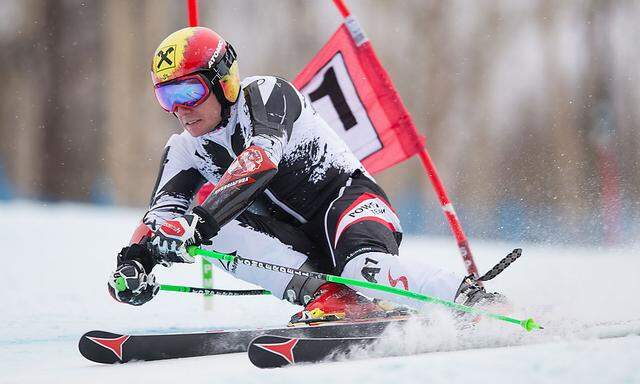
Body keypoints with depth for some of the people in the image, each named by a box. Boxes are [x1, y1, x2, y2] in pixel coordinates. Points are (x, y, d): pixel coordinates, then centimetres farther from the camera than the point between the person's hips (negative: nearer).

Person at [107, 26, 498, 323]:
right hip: (296, 243, 6)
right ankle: (329, 299, -33)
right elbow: (163, 211, -9)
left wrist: (197, 221, -46)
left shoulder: (265, 94, -15)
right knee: (218, 229, -23)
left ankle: (480, 303, -28)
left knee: (364, 269, -39)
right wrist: (132, 261, -32)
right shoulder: (184, 152, 4)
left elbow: (260, 159, -33)